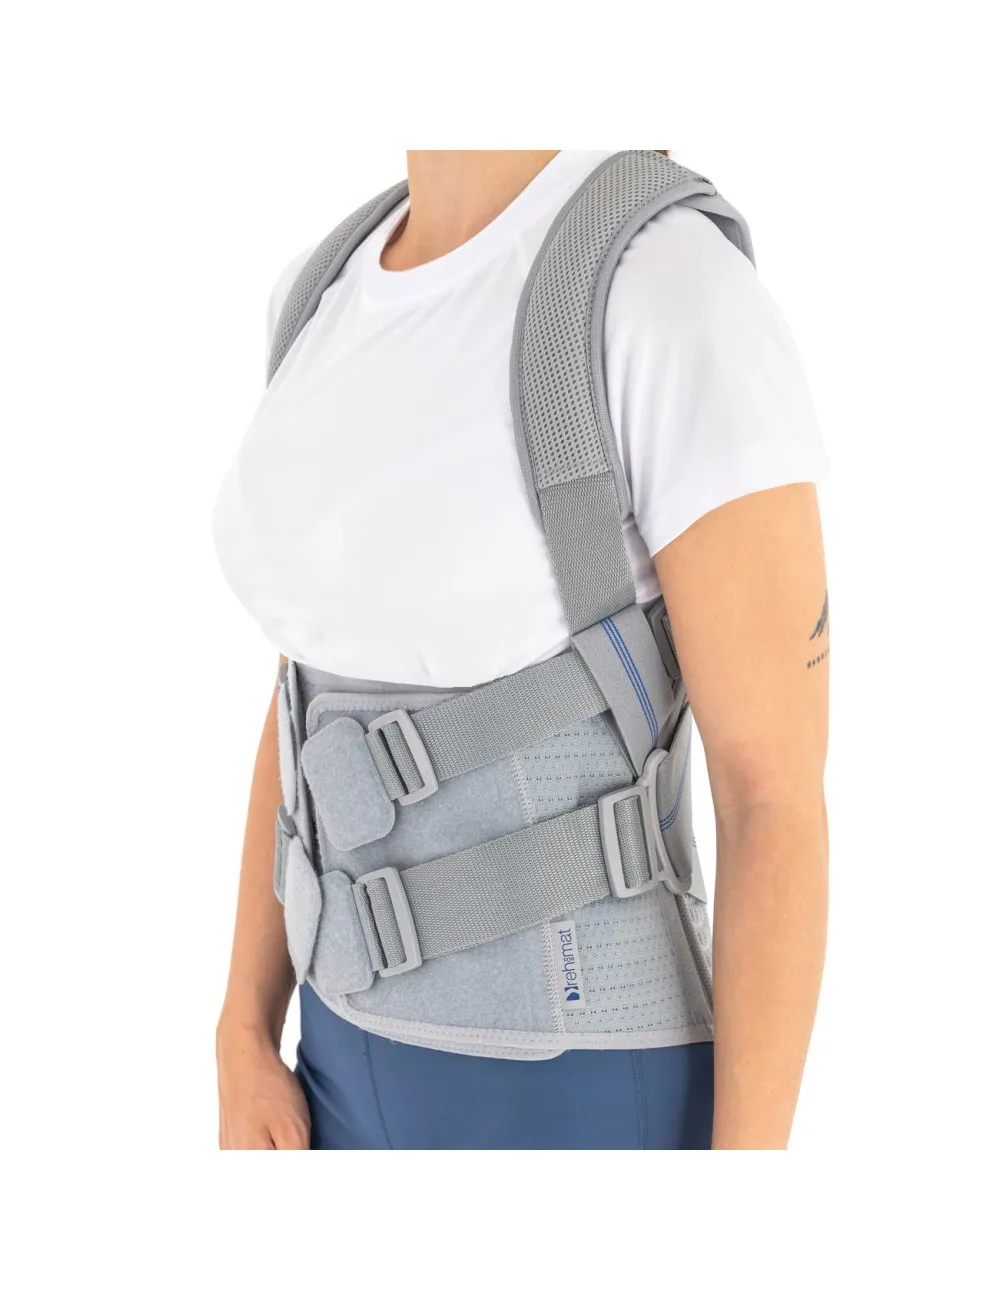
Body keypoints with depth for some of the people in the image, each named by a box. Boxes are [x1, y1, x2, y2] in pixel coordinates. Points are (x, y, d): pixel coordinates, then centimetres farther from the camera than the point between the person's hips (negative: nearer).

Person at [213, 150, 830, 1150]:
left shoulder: (695, 312, -22)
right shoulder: (337, 302, 4)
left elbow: (781, 796, -20)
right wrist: (244, 1043, 10)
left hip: (590, 1106, -7)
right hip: (386, 1070, 8)